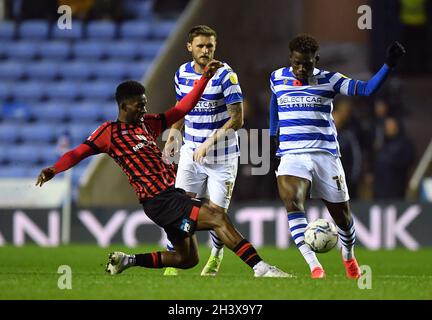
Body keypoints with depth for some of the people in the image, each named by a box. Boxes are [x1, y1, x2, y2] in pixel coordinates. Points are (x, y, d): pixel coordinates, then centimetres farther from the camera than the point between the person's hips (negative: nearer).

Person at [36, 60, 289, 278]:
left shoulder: (148, 123, 16)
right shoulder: (109, 132, -3)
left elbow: (183, 108, 21)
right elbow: (78, 153, -9)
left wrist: (205, 78, 16)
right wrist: (53, 170, -26)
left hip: (173, 194, 9)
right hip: (159, 200, -9)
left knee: (187, 259, 14)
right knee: (219, 219, -17)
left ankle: (126, 260, 23)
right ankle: (260, 268, -17)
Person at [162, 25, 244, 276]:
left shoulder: (225, 75, -15)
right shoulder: (182, 74, 2)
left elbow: (237, 119, -16)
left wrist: (210, 142, -22)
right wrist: (173, 136, 11)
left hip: (222, 156, -4)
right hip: (191, 152, 4)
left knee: (217, 212, -1)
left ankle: (216, 255, 26)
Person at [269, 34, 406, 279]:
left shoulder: (328, 81, -2)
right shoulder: (277, 78, 5)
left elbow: (368, 89, -11)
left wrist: (389, 65, -23)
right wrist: (273, 135, 27)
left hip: (325, 155, 0)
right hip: (291, 155, 0)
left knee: (342, 215, 8)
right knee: (292, 203, -27)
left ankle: (349, 257, 40)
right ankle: (314, 267, -33)